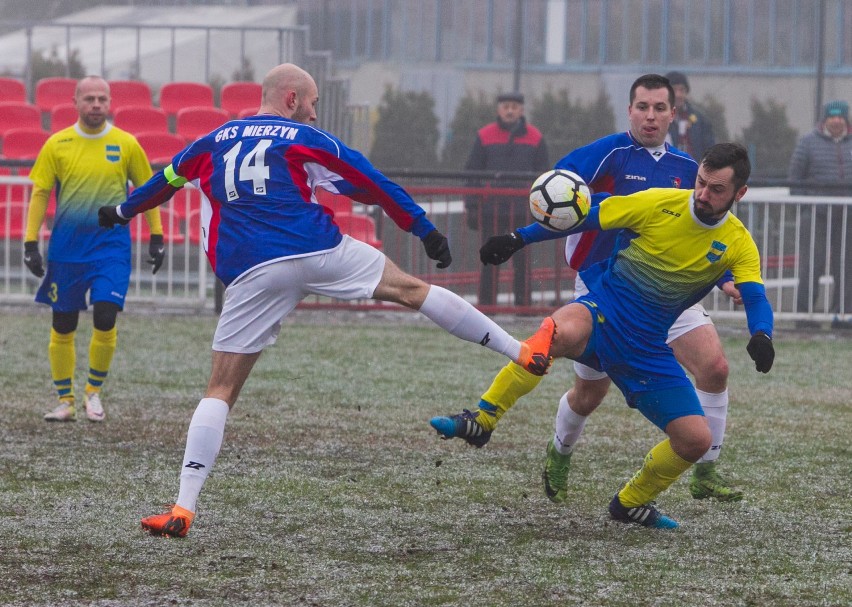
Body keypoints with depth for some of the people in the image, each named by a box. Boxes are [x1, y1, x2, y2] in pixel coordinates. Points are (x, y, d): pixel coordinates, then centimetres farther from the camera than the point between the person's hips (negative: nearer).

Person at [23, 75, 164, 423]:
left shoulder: (126, 144, 0)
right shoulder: (57, 145, 0)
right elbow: (39, 193, 3)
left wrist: (157, 238, 7)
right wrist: (30, 243, -3)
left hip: (112, 243, -1)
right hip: (66, 246, 1)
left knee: (105, 319, -13)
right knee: (62, 327, 5)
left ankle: (94, 391, 9)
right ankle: (65, 400, 17)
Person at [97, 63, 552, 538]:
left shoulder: (214, 142, 22)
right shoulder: (304, 139, 12)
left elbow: (162, 183, 38)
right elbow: (375, 186, 11)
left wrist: (121, 213, 56)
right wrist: (427, 232, 17)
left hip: (251, 275, 2)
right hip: (317, 251, -2)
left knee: (221, 390, 5)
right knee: (412, 289, 13)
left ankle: (184, 507, -6)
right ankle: (522, 351, 14)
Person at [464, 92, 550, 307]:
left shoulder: (535, 138, 6)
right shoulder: (484, 136, 5)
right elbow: (472, 173, 6)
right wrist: (472, 206, -1)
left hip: (523, 211, 0)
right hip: (491, 207, 0)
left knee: (522, 260, 2)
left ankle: (523, 304, 9)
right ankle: (486, 303, 7)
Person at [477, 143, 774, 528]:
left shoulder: (738, 244, 0)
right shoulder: (660, 204, -6)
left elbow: (755, 298, -12)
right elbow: (587, 217, 0)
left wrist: (761, 336, -36)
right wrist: (517, 240, -3)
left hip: (648, 349, 4)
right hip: (603, 310, -4)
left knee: (696, 439, 0)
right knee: (562, 333, -42)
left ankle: (630, 503, 25)